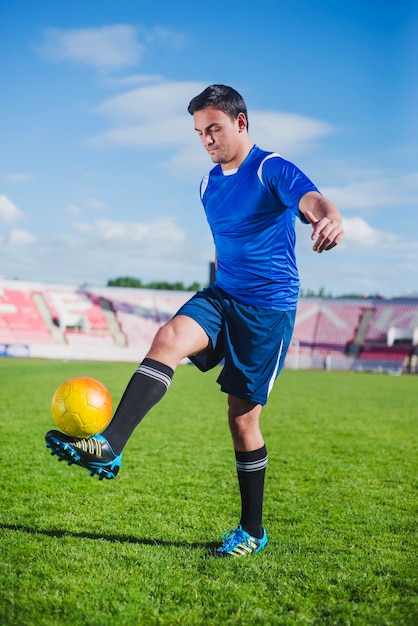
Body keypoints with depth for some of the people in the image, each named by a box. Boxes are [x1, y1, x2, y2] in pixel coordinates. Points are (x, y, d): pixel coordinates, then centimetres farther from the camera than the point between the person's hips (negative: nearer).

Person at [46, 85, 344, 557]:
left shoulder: (273, 170, -11)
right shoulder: (209, 185, 12)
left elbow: (312, 201, -33)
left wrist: (328, 218, -57)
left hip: (269, 307, -6)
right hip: (221, 296, 6)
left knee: (243, 418, -1)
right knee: (168, 338, -25)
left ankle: (252, 531, 16)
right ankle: (108, 447, -36)